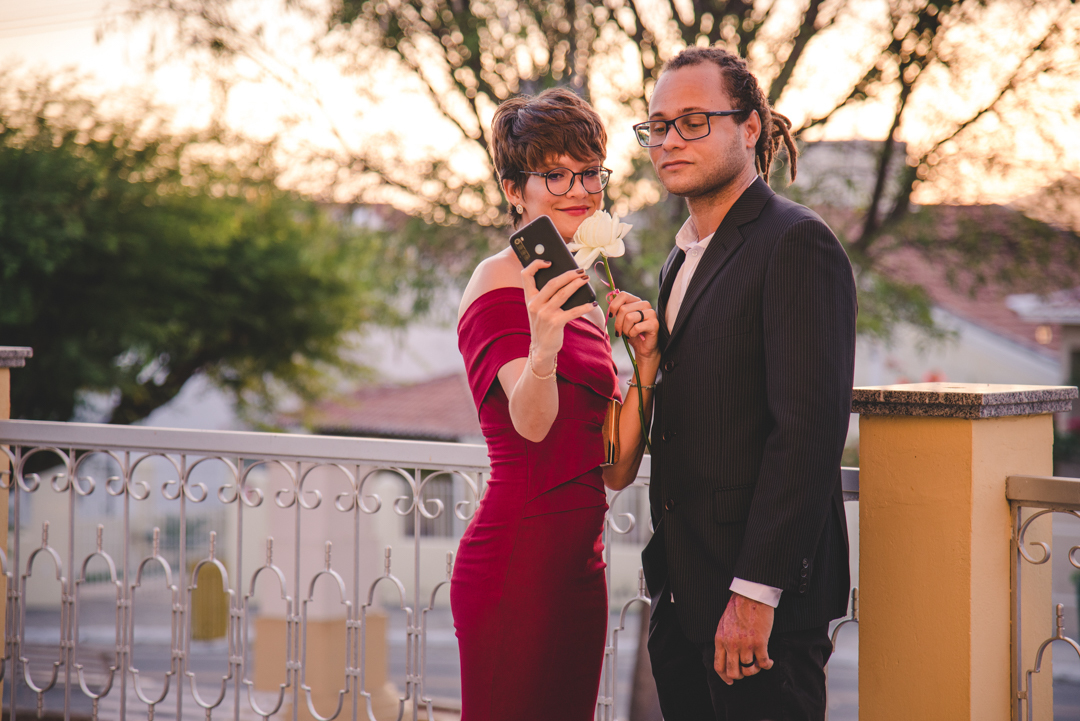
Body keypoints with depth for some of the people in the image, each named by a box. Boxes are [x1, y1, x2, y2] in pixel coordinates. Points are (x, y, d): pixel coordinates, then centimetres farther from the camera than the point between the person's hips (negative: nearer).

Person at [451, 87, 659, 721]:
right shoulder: (501, 280, -8)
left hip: (578, 567, 9)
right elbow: (531, 422, -25)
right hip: (516, 566, -9)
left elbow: (616, 470, 12)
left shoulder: (585, 304, 18)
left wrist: (645, 364, 0)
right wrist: (542, 349, -44)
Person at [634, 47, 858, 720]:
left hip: (764, 593, -8)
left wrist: (755, 591, -22)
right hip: (683, 598, 8)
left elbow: (809, 430, -19)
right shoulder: (686, 259, 19)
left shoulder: (798, 244, -11)